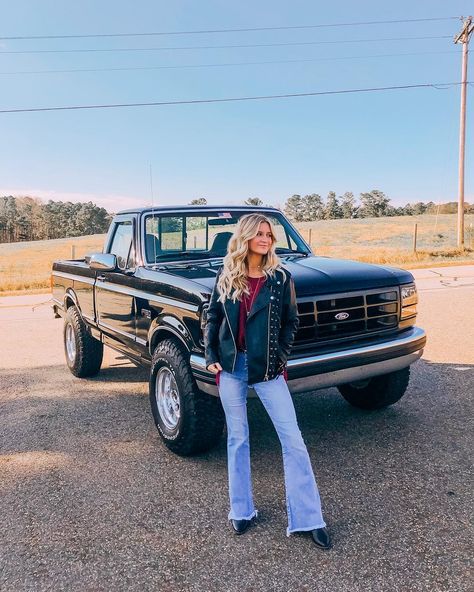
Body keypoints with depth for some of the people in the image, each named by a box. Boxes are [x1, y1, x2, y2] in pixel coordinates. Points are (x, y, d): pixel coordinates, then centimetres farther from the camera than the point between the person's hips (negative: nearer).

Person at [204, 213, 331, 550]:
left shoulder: (281, 277, -2)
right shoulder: (226, 276, 1)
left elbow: (291, 323, 4)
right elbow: (212, 318, 8)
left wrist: (281, 358, -5)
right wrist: (211, 357, 0)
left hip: (267, 369, -1)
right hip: (230, 368, 1)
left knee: (293, 439, -2)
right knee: (238, 439, 11)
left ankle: (308, 518, 11)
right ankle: (241, 510, 28)